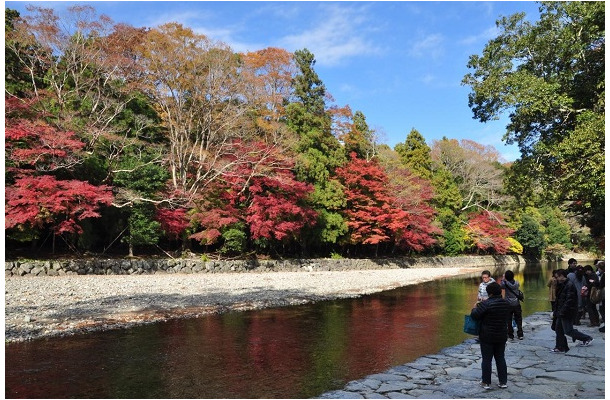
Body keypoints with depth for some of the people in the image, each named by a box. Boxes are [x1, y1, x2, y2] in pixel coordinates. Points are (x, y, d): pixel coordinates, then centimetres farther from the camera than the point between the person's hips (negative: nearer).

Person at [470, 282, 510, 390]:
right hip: (501, 336, 6)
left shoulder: (486, 304, -20)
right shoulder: (506, 304, 1)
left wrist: (475, 307, 1)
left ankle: (486, 382, 12)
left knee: (486, 359, 4)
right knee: (500, 358, 16)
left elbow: (474, 315, -20)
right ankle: (503, 381, 21)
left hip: (487, 337, -5)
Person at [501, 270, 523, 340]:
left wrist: (503, 279, 10)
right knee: (518, 320, 13)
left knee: (509, 321, 6)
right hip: (517, 304, 3)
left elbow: (500, 286, 5)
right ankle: (520, 335, 14)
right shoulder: (516, 283, -4)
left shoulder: (505, 284, -14)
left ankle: (511, 336, 8)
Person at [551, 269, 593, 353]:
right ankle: (561, 348, 16)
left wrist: (562, 312, -23)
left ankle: (587, 338, 17)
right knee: (558, 329, 10)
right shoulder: (562, 285, 12)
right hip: (561, 313, 10)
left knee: (568, 331, -1)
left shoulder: (569, 285, -19)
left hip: (567, 313, -10)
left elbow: (569, 300, -24)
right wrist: (556, 312, 15)